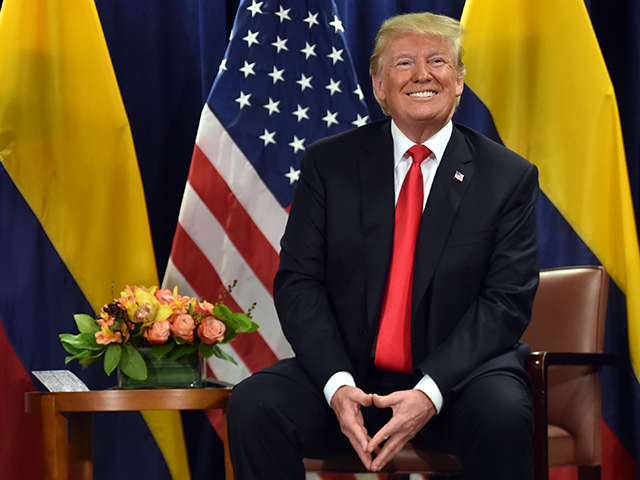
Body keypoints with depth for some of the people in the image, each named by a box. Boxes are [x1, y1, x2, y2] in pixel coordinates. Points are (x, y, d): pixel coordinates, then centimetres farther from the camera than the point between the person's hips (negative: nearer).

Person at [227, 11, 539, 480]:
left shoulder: (510, 177, 3)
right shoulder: (329, 164, 7)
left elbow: (508, 300, -4)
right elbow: (298, 282, 1)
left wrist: (430, 392, -18)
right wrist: (337, 384, -16)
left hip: (457, 374, -1)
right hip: (348, 372, 2)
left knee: (503, 414, -34)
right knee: (254, 405, -24)